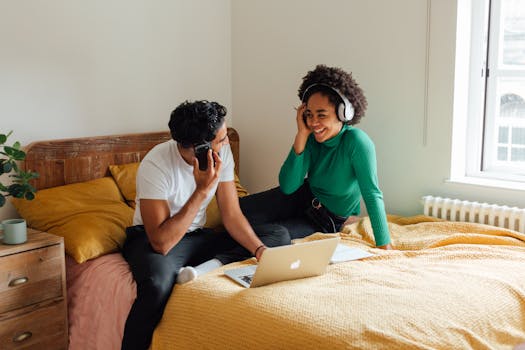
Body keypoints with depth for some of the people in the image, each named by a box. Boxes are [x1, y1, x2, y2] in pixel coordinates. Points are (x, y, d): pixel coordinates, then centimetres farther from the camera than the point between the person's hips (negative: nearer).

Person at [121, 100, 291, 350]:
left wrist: (261, 251, -21)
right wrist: (202, 190, -33)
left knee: (280, 236, -8)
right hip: (151, 238, -6)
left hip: (197, 235, 6)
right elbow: (161, 242, -31)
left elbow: (232, 216, -4)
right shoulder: (155, 166, -26)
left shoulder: (222, 154, -10)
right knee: (158, 284, -41)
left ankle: (209, 266, -24)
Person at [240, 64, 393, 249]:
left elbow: (372, 194, -29)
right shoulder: (312, 138, -14)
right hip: (304, 197, 4)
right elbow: (287, 187, -22)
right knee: (240, 209, -12)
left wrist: (385, 246, -32)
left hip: (327, 221, -4)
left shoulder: (356, 142, -28)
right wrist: (302, 135, -26)